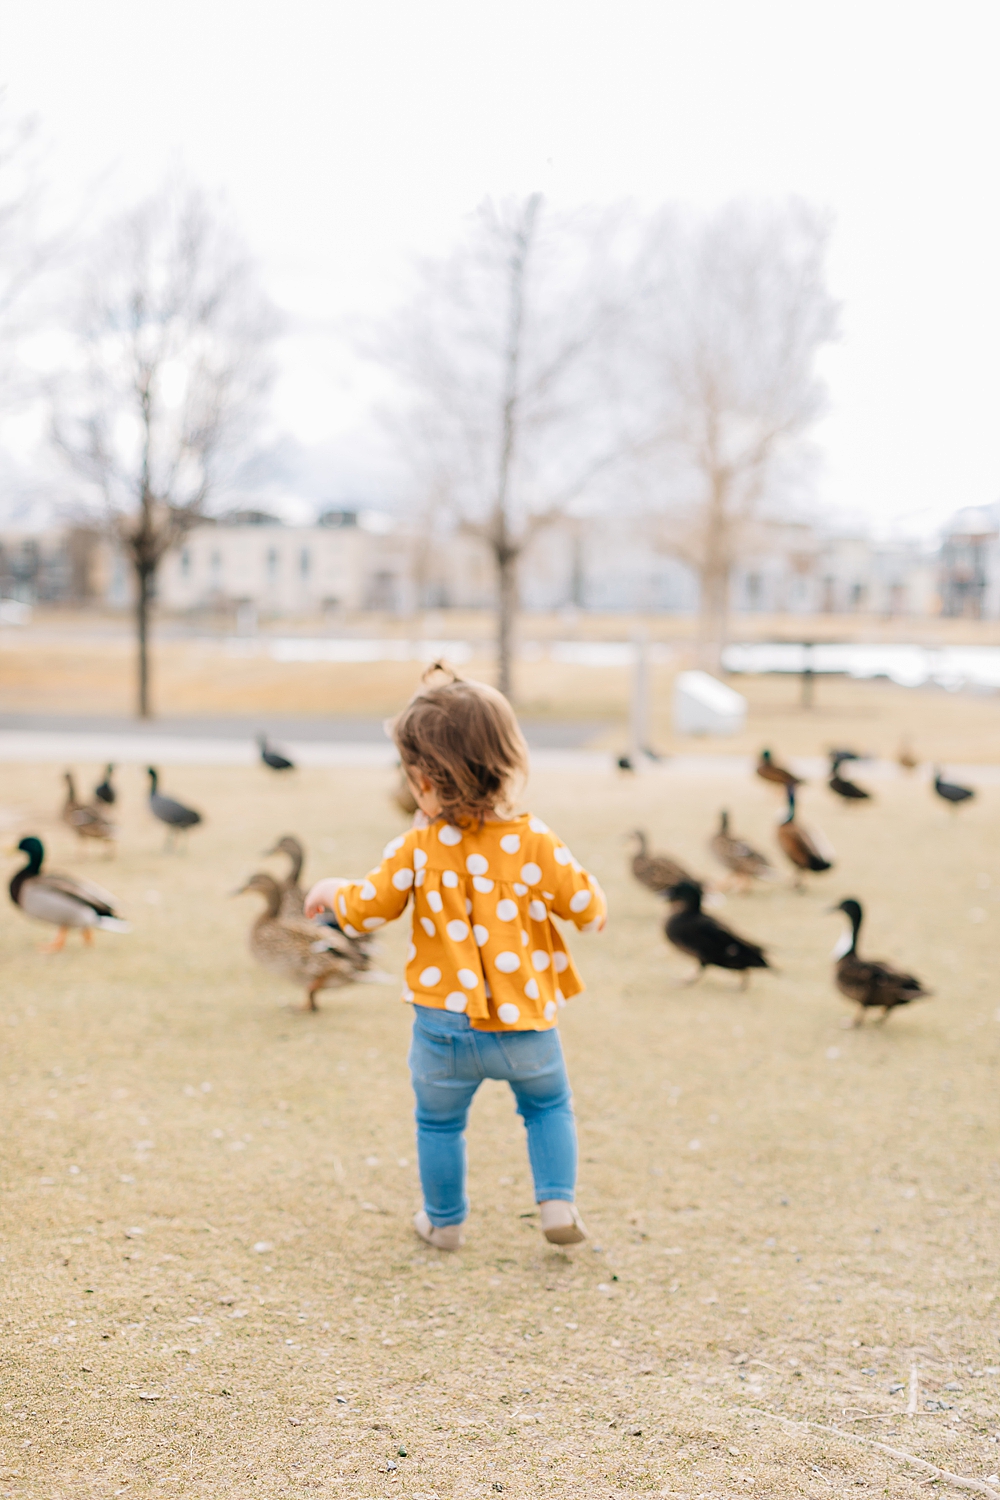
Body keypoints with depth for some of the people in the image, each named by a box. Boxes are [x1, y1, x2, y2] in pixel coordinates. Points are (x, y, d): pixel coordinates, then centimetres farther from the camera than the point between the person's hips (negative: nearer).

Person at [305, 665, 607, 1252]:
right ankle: (558, 1202, 13)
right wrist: (587, 888, 17)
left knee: (440, 1121, 21)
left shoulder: (417, 850, -12)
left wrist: (330, 890, 15)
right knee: (549, 1105, 24)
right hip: (526, 1026, 1)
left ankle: (444, 1220, 33)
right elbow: (589, 908, -7)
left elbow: (365, 911, -6)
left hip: (445, 1026, 0)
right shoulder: (534, 842, -11)